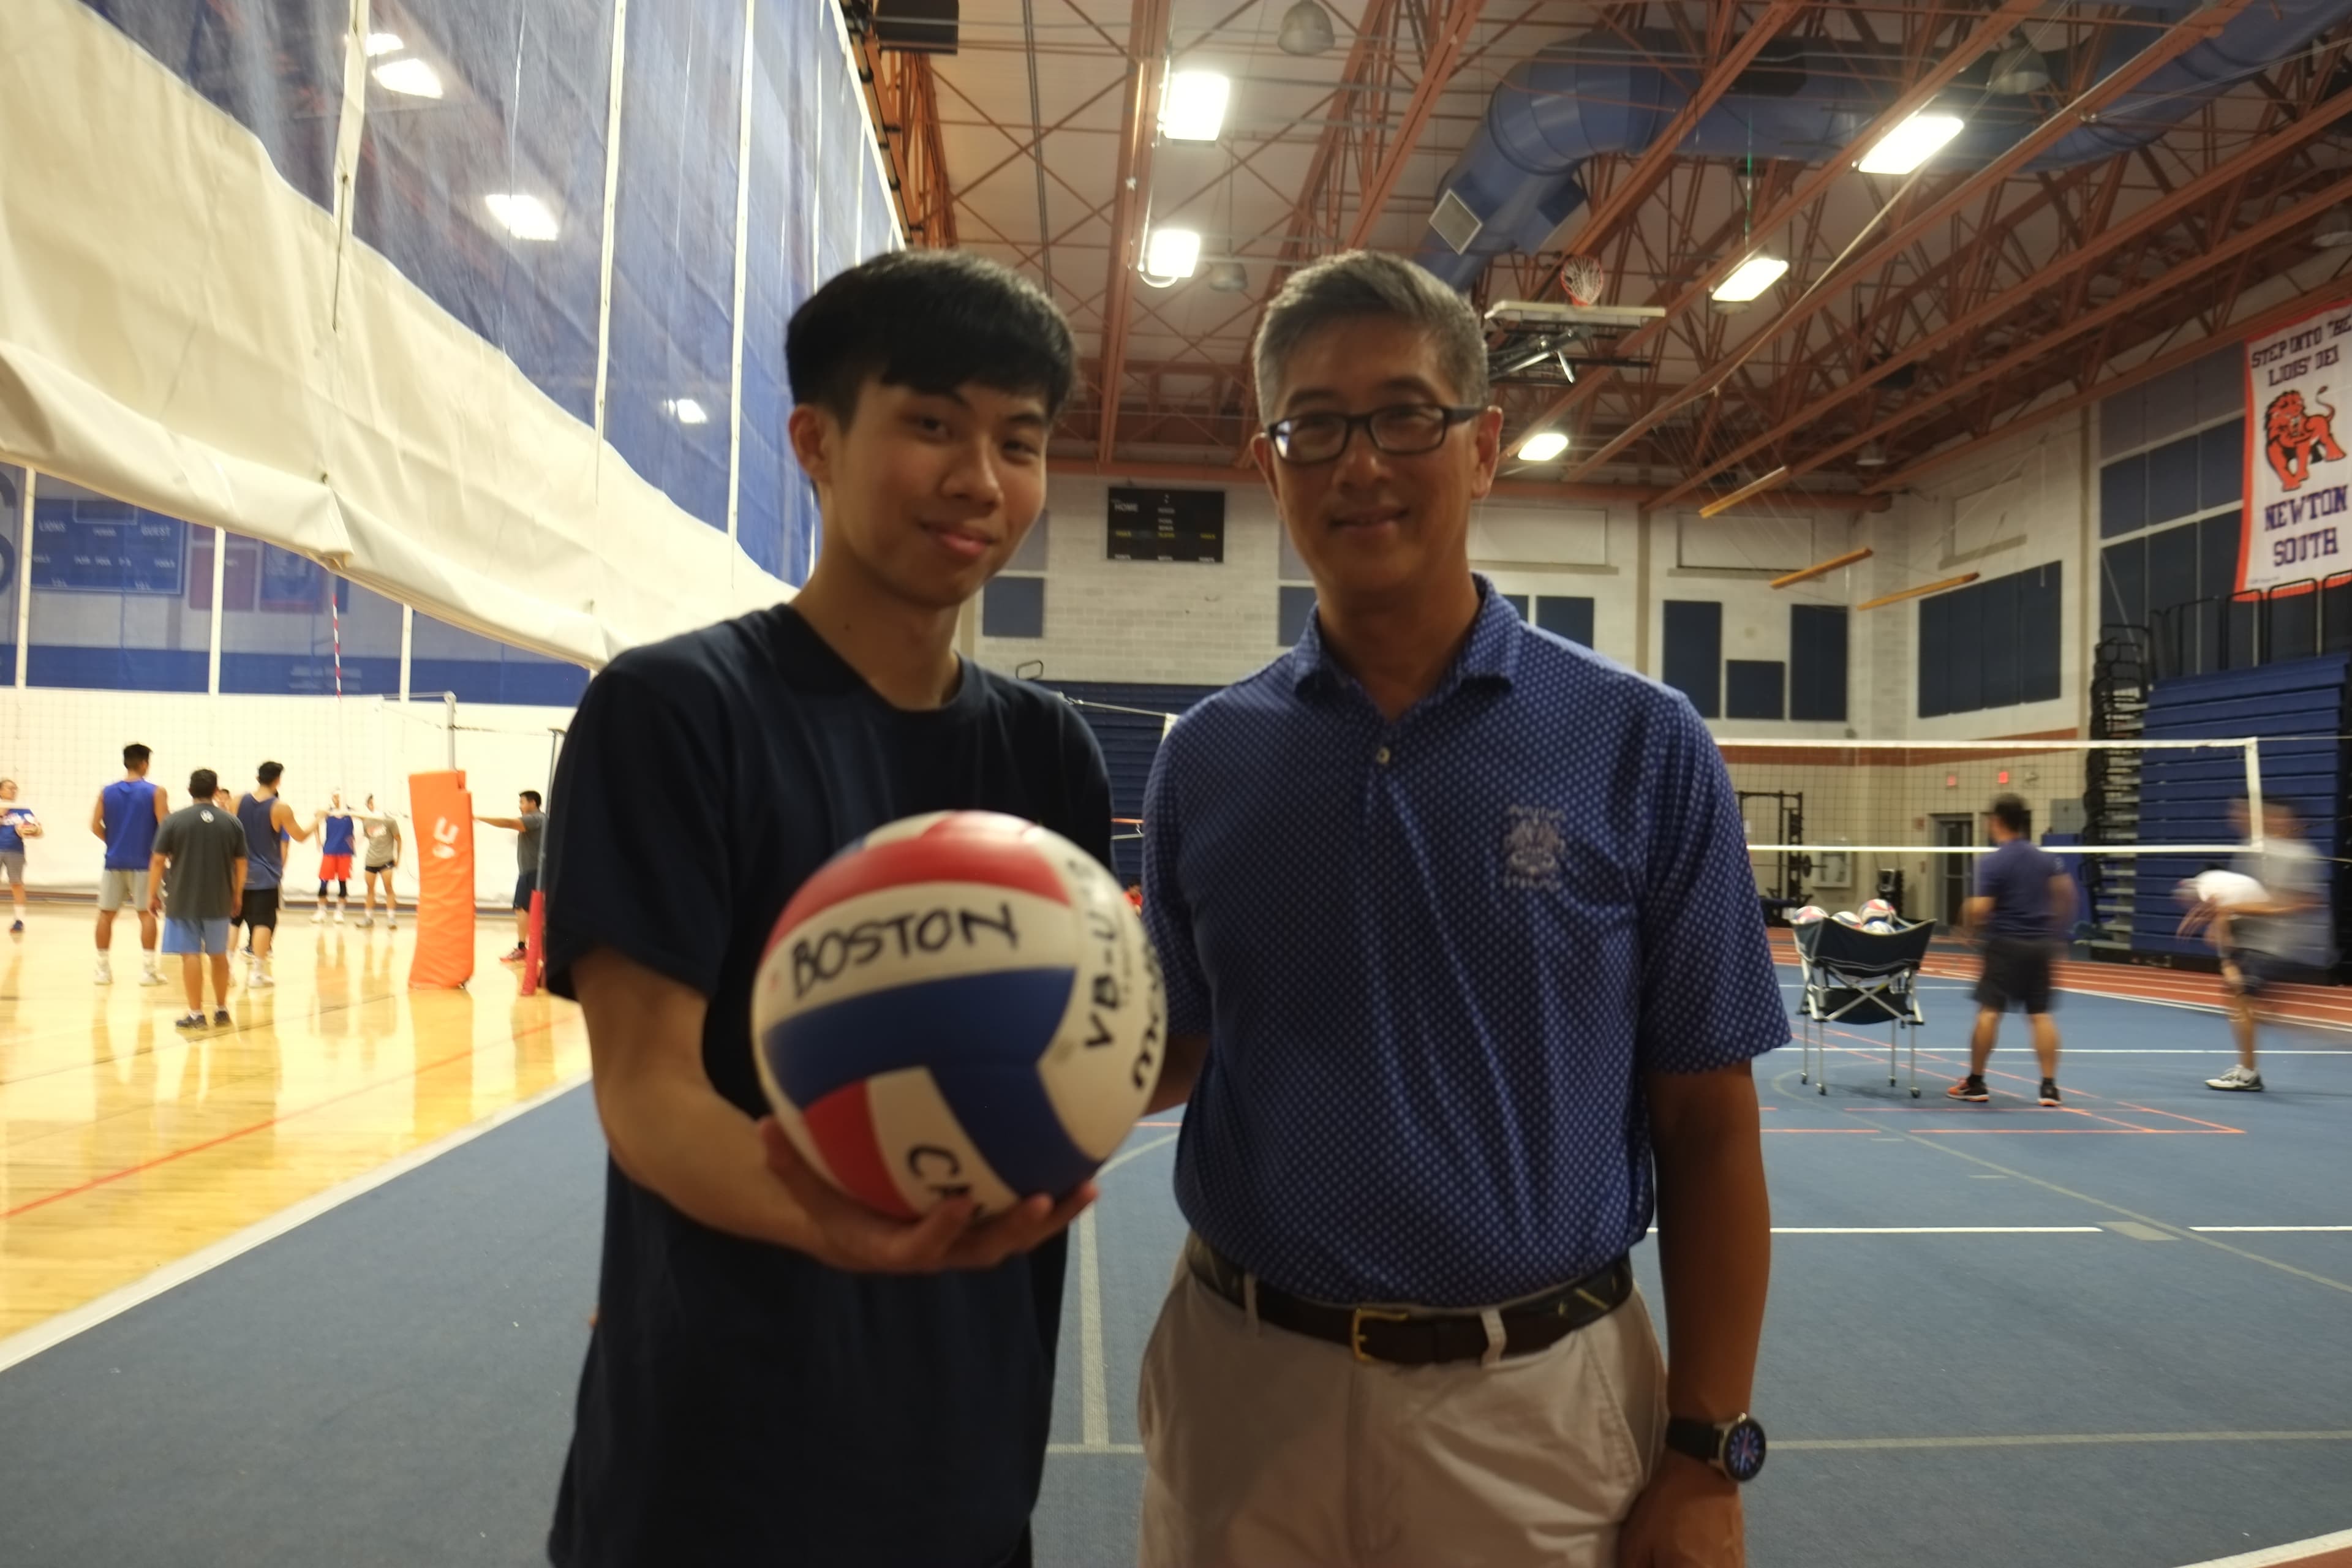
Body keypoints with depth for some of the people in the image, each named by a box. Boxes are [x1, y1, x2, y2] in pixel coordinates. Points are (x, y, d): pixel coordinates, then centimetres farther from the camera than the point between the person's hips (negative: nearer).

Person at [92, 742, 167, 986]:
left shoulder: (107, 792, 4)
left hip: (114, 861, 3)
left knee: (106, 914, 10)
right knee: (146, 913, 2)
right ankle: (147, 970, 0)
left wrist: (114, 841, 17)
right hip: (143, 862, -3)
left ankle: (103, 968, 12)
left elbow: (96, 826, 2)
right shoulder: (156, 792, -6)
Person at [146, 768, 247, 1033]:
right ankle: (221, 1010, 23)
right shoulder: (232, 822, 1)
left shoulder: (174, 821, -5)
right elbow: (241, 864, 6)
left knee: (190, 955, 1)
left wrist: (153, 894, 6)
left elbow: (158, 862, -4)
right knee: (218, 955, 15)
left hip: (183, 901, -2)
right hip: (219, 902, 2)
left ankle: (196, 1014, 1)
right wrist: (237, 896, 18)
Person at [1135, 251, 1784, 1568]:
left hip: (1538, 1405, -1)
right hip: (1243, 1383, 2)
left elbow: (1706, 1121, -3)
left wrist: (1706, 1453, -4)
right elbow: (1174, 1054, 8)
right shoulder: (1205, 758, 0)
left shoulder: (1644, 748, -6)